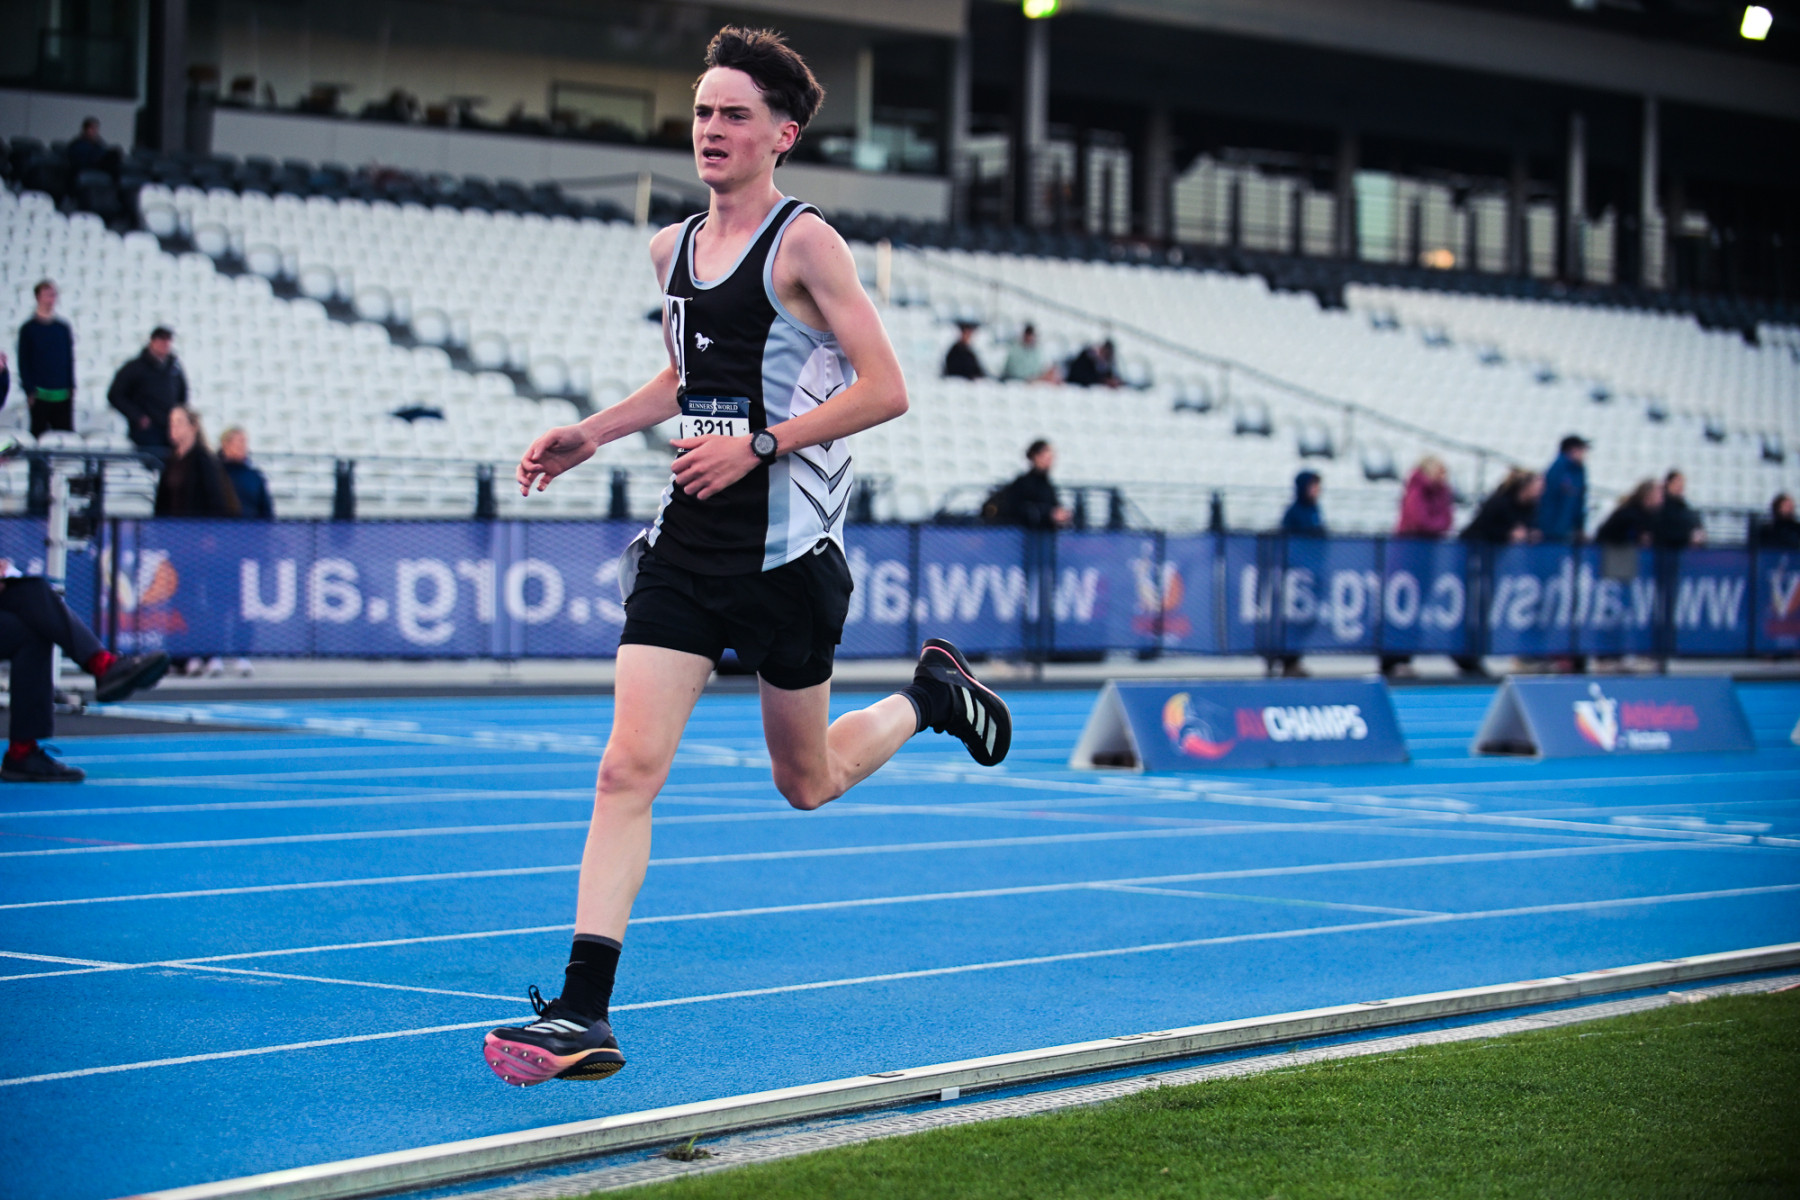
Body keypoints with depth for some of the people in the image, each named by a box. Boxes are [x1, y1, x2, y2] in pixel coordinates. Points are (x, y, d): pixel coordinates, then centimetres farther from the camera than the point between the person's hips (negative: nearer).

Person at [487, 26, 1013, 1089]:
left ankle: (933, 695, 41)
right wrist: (592, 435, 14)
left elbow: (885, 388, -13)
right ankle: (582, 1018, -11)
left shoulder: (804, 243, -9)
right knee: (629, 768, -9)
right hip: (688, 543, 5)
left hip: (788, 548, -5)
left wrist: (761, 443, -19)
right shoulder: (672, 248, 11)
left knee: (806, 782, 11)